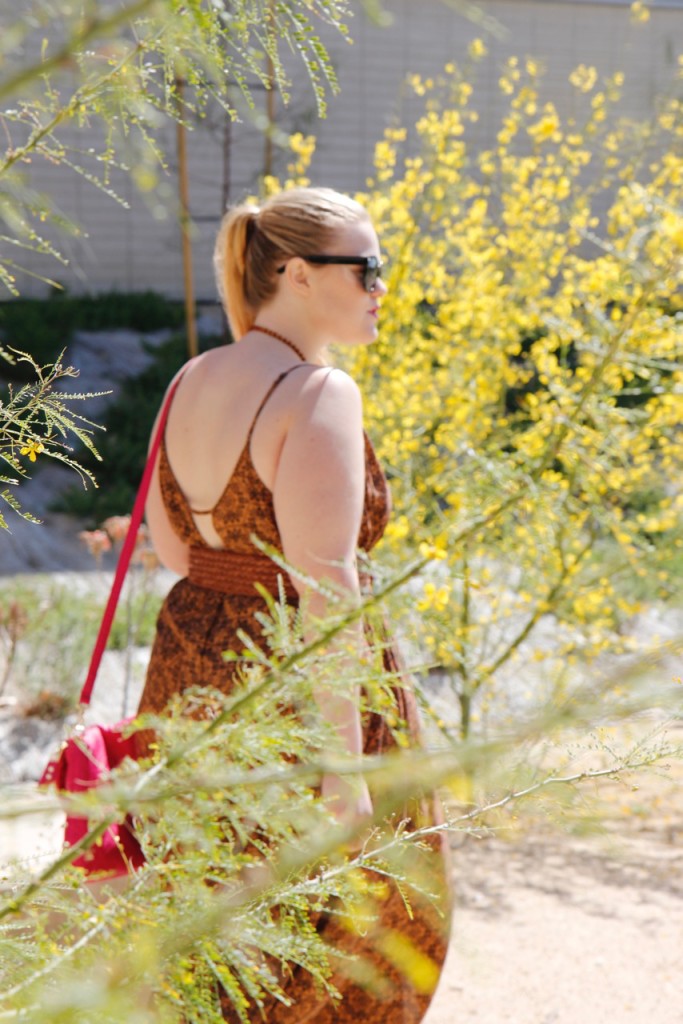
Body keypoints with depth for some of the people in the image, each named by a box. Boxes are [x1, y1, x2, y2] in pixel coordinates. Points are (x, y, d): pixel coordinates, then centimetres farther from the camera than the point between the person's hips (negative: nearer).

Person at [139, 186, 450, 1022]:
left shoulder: (194, 380, 5)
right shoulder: (318, 394, -19)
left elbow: (166, 543, 13)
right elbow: (324, 583, -24)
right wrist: (342, 760, -23)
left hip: (189, 666, 8)